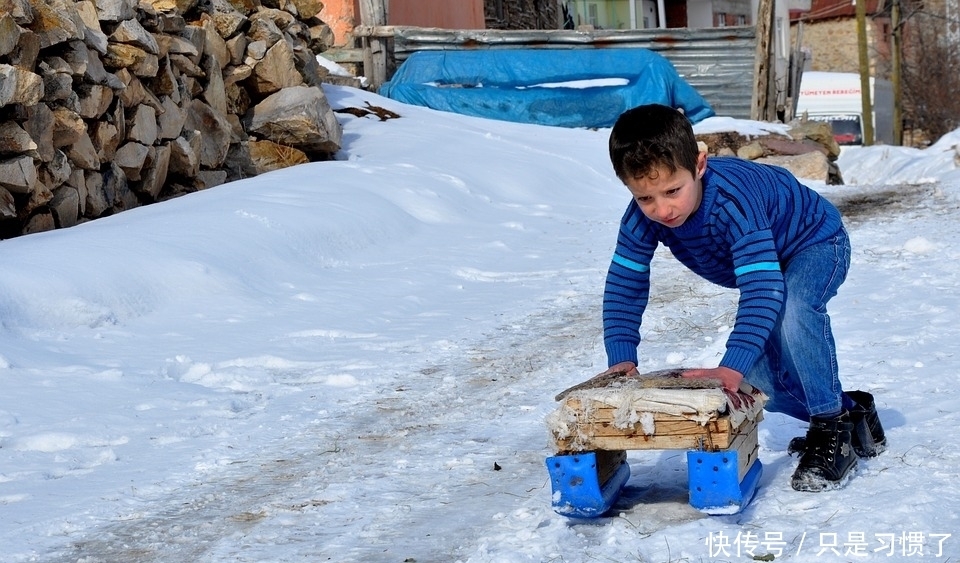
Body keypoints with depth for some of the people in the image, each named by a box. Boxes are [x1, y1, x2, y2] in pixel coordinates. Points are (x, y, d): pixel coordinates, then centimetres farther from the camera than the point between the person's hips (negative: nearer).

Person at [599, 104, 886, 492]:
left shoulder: (733, 198, -44)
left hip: (815, 244, -7)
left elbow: (762, 288, -50)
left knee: (791, 311, -39)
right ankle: (852, 412, 19)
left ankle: (833, 431, -22)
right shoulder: (642, 218, -26)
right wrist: (621, 359, -31)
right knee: (757, 378, -5)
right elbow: (624, 286, -18)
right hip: (764, 261, 7)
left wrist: (733, 365, -59)